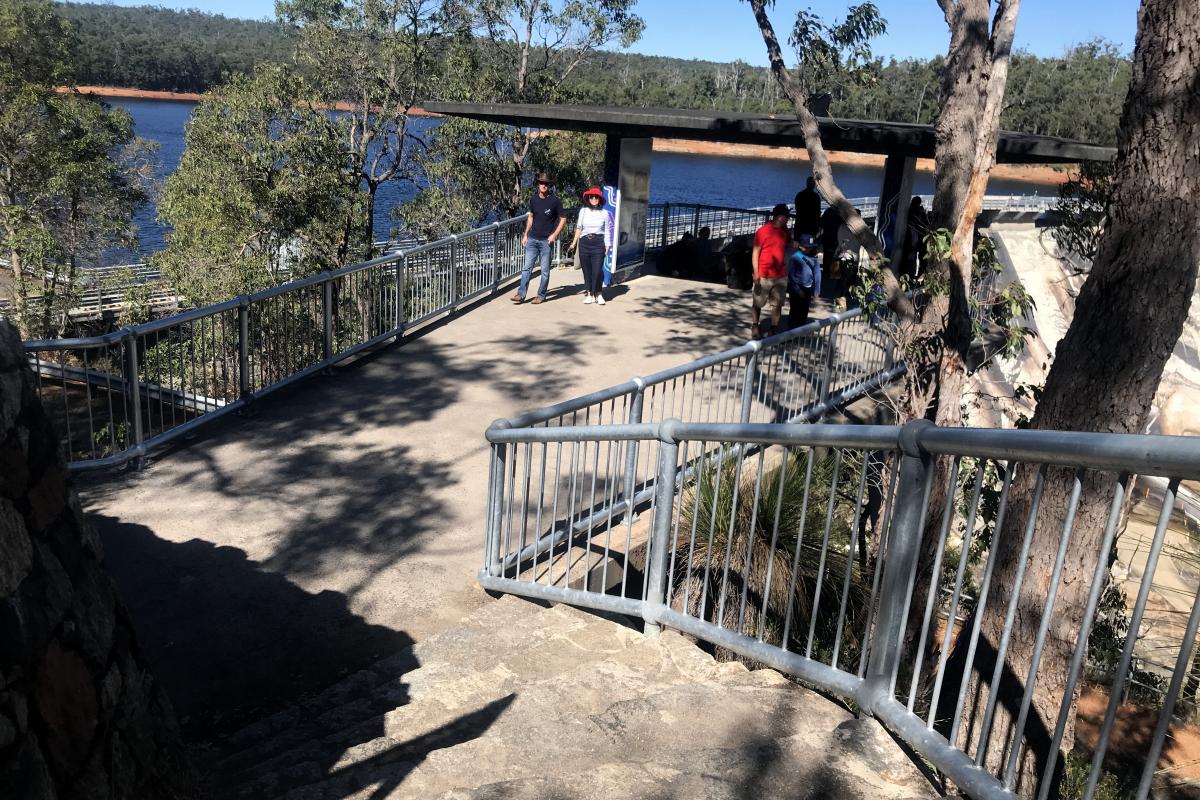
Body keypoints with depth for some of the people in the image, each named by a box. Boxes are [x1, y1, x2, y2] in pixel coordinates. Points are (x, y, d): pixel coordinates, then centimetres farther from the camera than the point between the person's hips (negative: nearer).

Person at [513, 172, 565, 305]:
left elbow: (563, 219, -1)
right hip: (532, 239, 4)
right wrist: (526, 234, 12)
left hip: (546, 240, -4)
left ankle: (541, 295, 13)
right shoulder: (533, 199, 6)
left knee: (545, 270, 3)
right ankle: (521, 294, 0)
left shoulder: (555, 201, -7)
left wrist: (554, 235, -11)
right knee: (527, 267, 0)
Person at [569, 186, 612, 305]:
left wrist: (607, 246, 4)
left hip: (598, 243, -2)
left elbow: (607, 231, 7)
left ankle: (598, 293, 6)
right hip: (584, 243, 2)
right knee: (586, 270, 4)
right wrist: (574, 242, 9)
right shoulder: (583, 211, 5)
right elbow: (579, 227, 13)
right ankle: (589, 294, 13)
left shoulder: (604, 213, 3)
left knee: (597, 270, -9)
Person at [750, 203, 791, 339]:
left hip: (781, 276, 5)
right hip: (764, 276, -5)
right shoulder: (763, 231, -8)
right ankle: (755, 327, 20)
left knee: (777, 305, 6)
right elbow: (755, 253, -9)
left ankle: (774, 330, 14)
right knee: (758, 304, 7)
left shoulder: (785, 232, 9)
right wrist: (756, 274, -15)